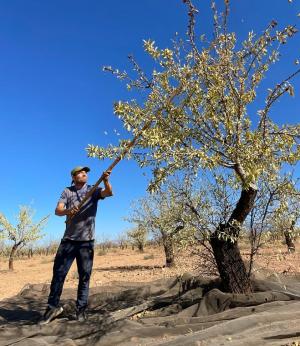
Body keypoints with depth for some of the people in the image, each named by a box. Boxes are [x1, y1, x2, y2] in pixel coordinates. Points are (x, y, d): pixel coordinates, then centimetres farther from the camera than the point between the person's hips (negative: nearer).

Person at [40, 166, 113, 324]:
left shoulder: (93, 190, 3)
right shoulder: (67, 191, 6)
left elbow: (109, 193, -16)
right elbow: (57, 210, -6)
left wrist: (105, 180, -37)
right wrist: (68, 211, -29)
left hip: (86, 241, -1)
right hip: (68, 240, 1)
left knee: (84, 276, 6)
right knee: (58, 273, 4)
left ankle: (81, 309, 19)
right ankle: (53, 307, 21)